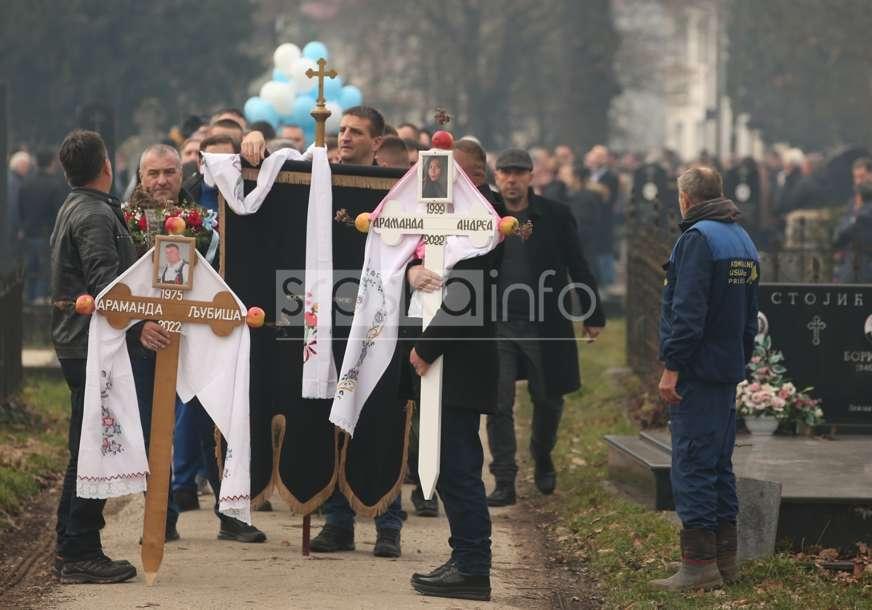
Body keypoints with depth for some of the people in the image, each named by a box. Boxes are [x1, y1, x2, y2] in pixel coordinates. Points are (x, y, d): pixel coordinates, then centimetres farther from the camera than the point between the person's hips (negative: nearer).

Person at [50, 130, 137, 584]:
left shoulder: (75, 208, 18)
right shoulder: (94, 215, -14)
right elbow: (105, 282, -27)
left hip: (79, 341, 11)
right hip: (94, 343, -11)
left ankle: (70, 551, 19)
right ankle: (80, 554, -7)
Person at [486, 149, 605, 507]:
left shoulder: (556, 216, 2)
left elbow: (578, 268, 6)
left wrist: (593, 316, 5)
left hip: (544, 327, 0)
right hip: (496, 326, 0)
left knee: (548, 399, 10)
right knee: (499, 404, -4)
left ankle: (542, 459, 37)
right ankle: (504, 482, 1)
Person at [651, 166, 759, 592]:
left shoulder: (698, 238, -13)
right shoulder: (742, 240, 16)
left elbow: (687, 312, -21)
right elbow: (750, 315, 21)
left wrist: (671, 367, -19)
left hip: (697, 374, -9)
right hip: (729, 372, 9)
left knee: (692, 465, -8)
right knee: (719, 465, 14)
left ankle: (699, 564, -10)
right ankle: (725, 558, 17)